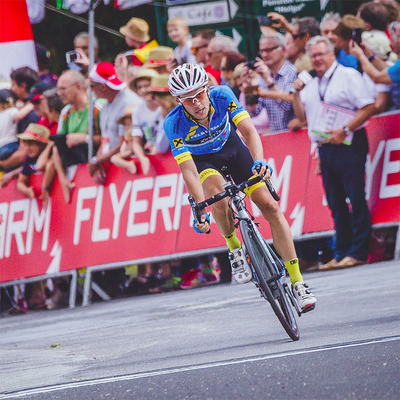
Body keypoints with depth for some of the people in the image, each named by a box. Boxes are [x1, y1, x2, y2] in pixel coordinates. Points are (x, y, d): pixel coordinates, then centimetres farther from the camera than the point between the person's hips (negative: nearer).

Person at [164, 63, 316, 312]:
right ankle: (234, 249, -9)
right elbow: (188, 170, -37)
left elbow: (248, 130, -35)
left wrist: (258, 161, -55)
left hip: (230, 146, 2)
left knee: (270, 206, -12)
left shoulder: (222, 96, -29)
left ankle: (297, 282, -8)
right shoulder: (174, 124, -31)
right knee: (218, 193, -36)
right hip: (201, 159, -2)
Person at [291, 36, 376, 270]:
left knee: (356, 198, -7)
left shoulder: (348, 75, -3)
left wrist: (345, 130, -18)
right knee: (336, 204, 8)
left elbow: (369, 107, -11)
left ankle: (358, 252, -7)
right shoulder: (312, 85, 18)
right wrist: (297, 93, 6)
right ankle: (341, 253, 11)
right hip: (325, 147, 7)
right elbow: (302, 116, 21)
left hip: (349, 145, -7)